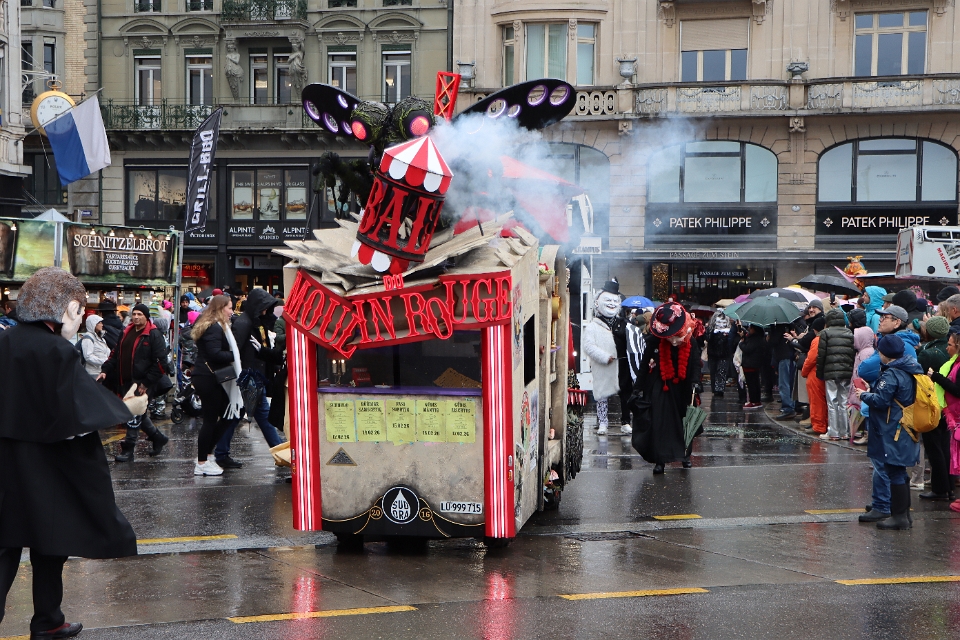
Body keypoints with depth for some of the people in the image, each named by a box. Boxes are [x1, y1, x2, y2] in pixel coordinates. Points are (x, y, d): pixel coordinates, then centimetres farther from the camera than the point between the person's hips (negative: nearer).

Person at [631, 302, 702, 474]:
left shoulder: (691, 343, -14)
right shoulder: (654, 342, -17)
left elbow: (695, 367, -11)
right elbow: (644, 366, -8)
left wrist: (695, 385, -26)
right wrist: (638, 389, -5)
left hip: (682, 390, 2)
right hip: (660, 389, -2)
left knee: (684, 423, 11)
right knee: (658, 423, -6)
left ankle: (685, 455, 29)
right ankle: (660, 460, 2)